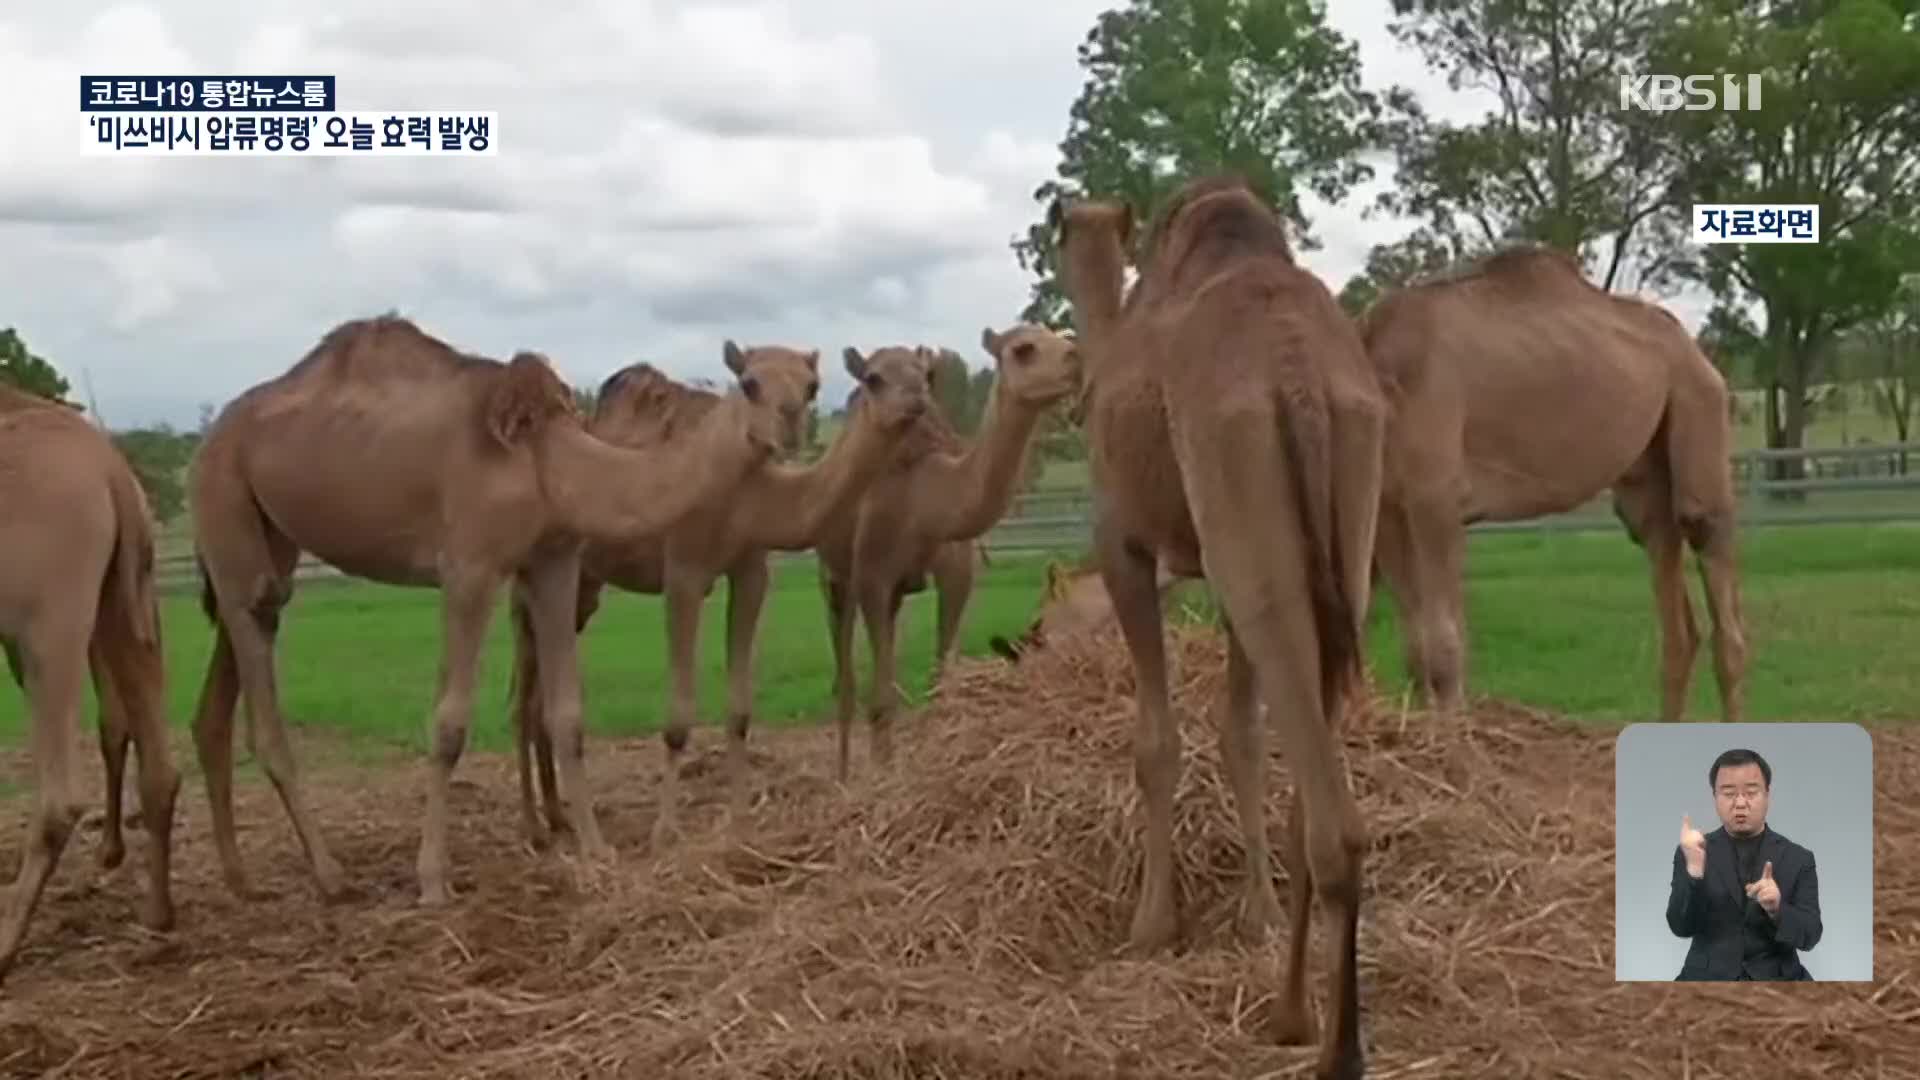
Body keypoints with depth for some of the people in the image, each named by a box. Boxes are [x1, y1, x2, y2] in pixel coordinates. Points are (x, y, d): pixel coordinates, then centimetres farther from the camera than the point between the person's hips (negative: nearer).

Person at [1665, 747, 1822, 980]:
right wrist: (1694, 870, -21)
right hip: (1709, 978, -1)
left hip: (1776, 978, 1)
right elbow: (1681, 927, -6)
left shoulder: (1797, 858, 6)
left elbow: (1809, 936, 0)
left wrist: (1776, 909, -20)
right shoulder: (1692, 852, 4)